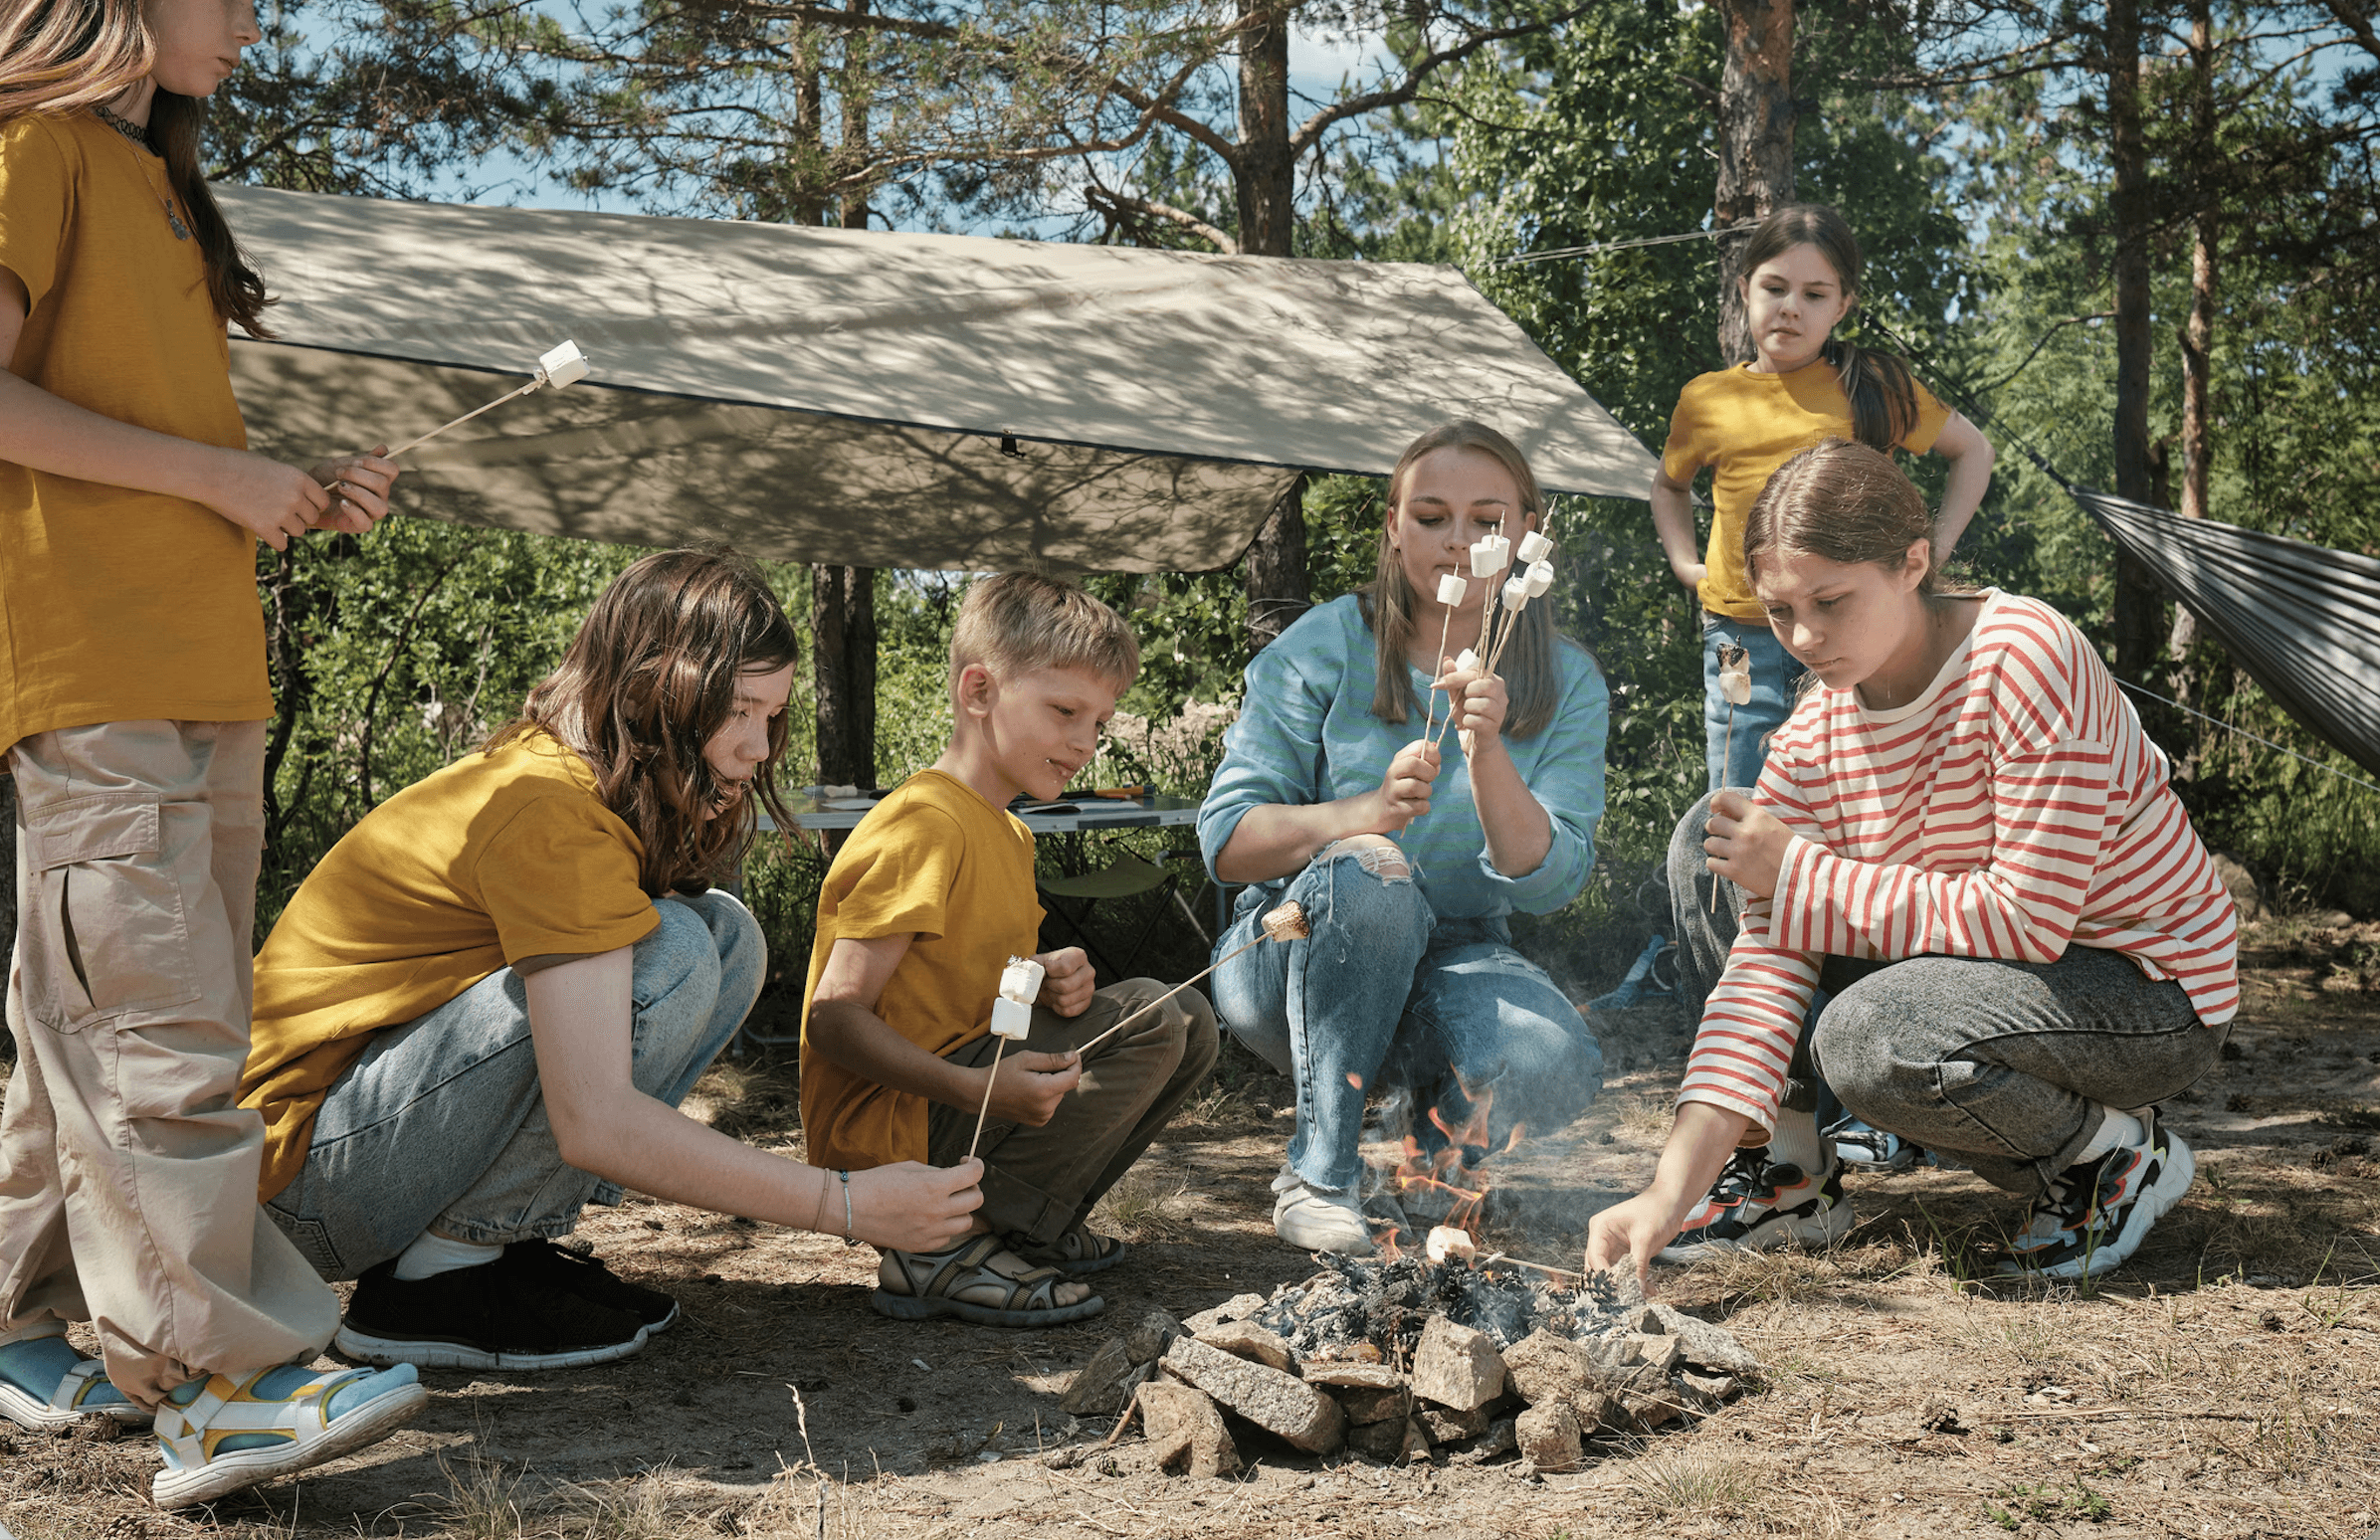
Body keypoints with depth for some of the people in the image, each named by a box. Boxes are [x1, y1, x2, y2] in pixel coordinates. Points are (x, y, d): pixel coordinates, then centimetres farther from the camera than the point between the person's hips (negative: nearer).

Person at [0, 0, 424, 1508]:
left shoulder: (157, 181, 25)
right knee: (158, 1021, -12)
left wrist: (299, 499, 8)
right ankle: (218, 1385, -13)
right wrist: (222, 476, -11)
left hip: (207, 666, 9)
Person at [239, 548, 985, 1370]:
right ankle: (438, 1274, -13)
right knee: (669, 954, -26)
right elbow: (595, 1122, -32)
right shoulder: (549, 811, -24)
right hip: (302, 1160, -9)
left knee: (728, 937, 0)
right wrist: (845, 1206, -30)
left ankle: (511, 1240, 1)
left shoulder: (591, 785, 6)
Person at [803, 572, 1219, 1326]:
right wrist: (973, 1089, -34)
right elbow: (834, 1018, -22)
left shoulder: (1008, 835, 15)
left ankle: (1028, 1224, 6)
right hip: (886, 1132, -10)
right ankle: (942, 1250, -19)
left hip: (954, 1103, 10)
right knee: (1148, 1020, -18)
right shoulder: (923, 827, -17)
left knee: (1186, 1023, 9)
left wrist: (1048, 982, -2)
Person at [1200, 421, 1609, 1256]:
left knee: (1554, 1068, -31)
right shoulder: (1326, 646, -6)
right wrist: (1362, 813, -30)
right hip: (1296, 955, -1)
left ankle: (1434, 1162, 5)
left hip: (1455, 959, 2)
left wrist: (1487, 753, -28)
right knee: (1368, 873, -36)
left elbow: (1548, 881, -11)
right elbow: (1225, 837, -12)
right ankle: (1319, 1175, -21)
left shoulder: (1566, 682, 1)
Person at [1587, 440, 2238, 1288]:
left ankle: (2119, 1153, -4)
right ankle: (1785, 1167, 4)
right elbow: (1767, 956, -13)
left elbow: (2030, 919, -28)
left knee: (1870, 1038, -35)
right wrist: (1675, 1189, -23)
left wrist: (1800, 876, -23)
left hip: (2152, 992, -7)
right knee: (1713, 841, -3)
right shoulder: (1814, 733, -7)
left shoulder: (2026, 657, -26)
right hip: (1980, 964, 7)